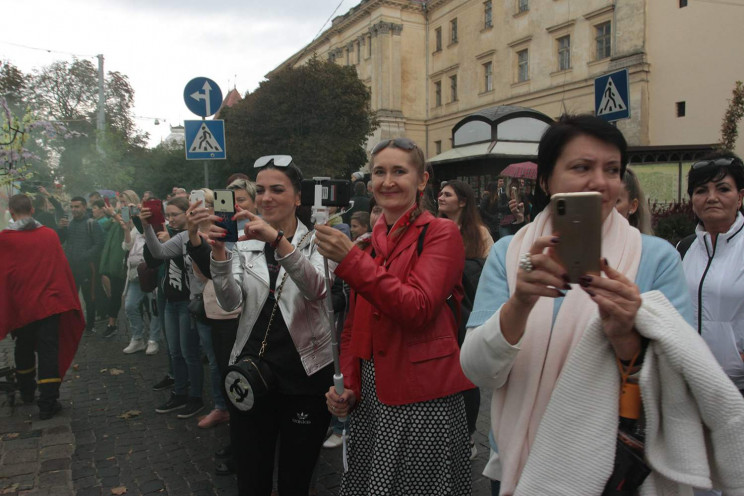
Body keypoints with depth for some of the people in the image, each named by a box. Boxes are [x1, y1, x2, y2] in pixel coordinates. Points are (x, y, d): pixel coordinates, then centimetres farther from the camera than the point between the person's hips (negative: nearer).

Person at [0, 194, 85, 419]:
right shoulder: (50, 234, -4)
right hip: (49, 303, 0)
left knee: (24, 350, 21)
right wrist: (68, 298, 9)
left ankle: (26, 392, 37)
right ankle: (47, 403, 1)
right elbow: (63, 268, -1)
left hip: (21, 306, 0)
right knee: (48, 352, 2)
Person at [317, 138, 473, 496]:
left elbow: (418, 308, -21)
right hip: (369, 392, 6)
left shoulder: (441, 233, -7)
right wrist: (348, 384, 4)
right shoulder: (371, 239, 10)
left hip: (421, 397, -6)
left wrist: (350, 259, -24)